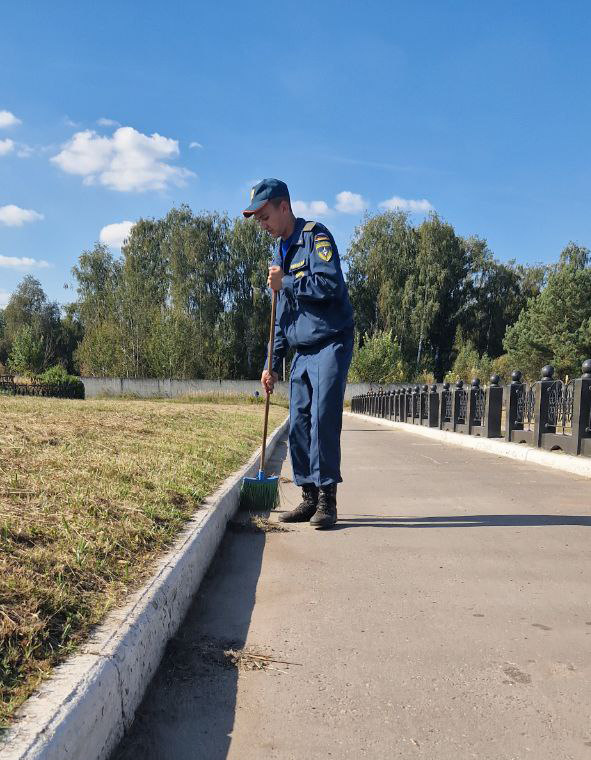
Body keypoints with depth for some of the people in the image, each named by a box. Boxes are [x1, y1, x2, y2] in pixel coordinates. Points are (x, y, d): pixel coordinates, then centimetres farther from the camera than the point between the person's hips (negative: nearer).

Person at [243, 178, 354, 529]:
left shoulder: (316, 236, -5)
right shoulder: (280, 253, 19)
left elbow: (331, 285, -21)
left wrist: (286, 283, -10)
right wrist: (273, 363, 15)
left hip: (331, 344, -8)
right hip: (302, 351, 8)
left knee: (323, 419, -13)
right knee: (298, 425, 4)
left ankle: (328, 499, -4)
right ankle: (310, 498, 13)